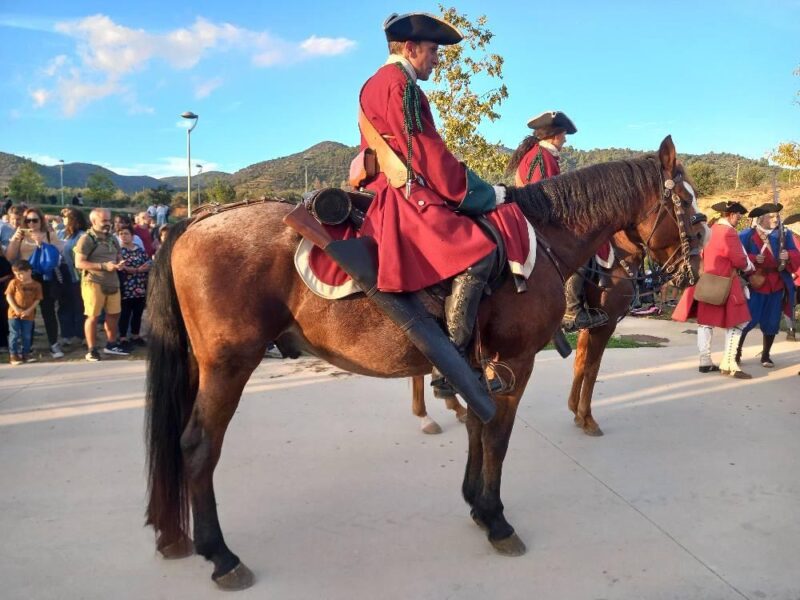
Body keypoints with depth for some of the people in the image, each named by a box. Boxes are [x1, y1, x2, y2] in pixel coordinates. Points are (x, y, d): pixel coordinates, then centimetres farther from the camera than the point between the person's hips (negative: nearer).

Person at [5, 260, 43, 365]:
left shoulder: (36, 285, -3)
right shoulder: (14, 282, -4)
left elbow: (37, 299, -2)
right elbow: (8, 296, -4)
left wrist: (29, 310, -14)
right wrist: (16, 309, -15)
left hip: (28, 315, 1)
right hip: (14, 313, -1)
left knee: (27, 336, 8)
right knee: (15, 335, 1)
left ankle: (25, 354, 19)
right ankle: (14, 355, 7)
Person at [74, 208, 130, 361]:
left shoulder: (112, 239, 12)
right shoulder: (86, 239, -9)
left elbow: (118, 257, 23)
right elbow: (79, 263, -15)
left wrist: (120, 263, -2)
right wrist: (104, 266, -20)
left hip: (112, 282, 7)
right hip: (93, 282, -7)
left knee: (114, 314, 12)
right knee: (93, 316, 0)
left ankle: (111, 344, 27)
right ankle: (91, 350, 8)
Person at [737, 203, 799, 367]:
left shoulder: (784, 235, 7)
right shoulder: (747, 235, -5)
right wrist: (753, 258, -23)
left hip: (776, 286, 4)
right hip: (755, 284, -4)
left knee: (771, 323, 10)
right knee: (747, 320, -3)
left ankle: (766, 355, 23)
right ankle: (737, 352, 11)